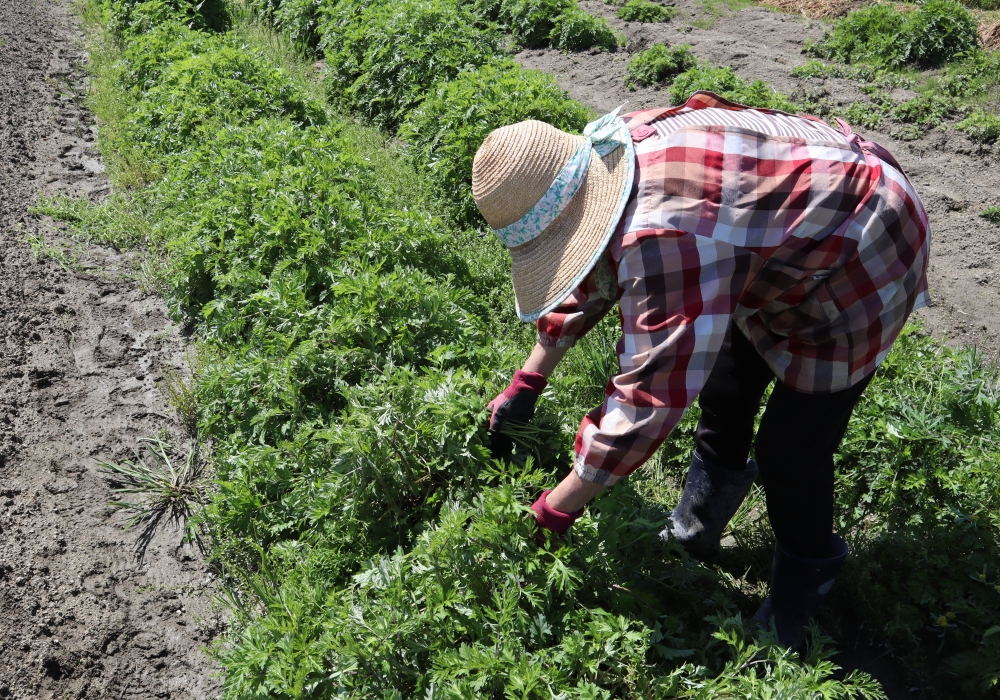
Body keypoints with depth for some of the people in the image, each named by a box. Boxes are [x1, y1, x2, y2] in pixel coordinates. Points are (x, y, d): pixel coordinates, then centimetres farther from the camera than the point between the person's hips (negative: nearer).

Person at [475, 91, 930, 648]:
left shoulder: (665, 234, -42)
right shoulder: (613, 156, -12)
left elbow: (650, 397, -37)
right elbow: (590, 279, 6)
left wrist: (557, 509, -25)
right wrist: (527, 383, 9)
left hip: (857, 271, -9)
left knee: (791, 451, -4)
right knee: (724, 392, 19)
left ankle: (802, 591, 24)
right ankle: (695, 537, 41)